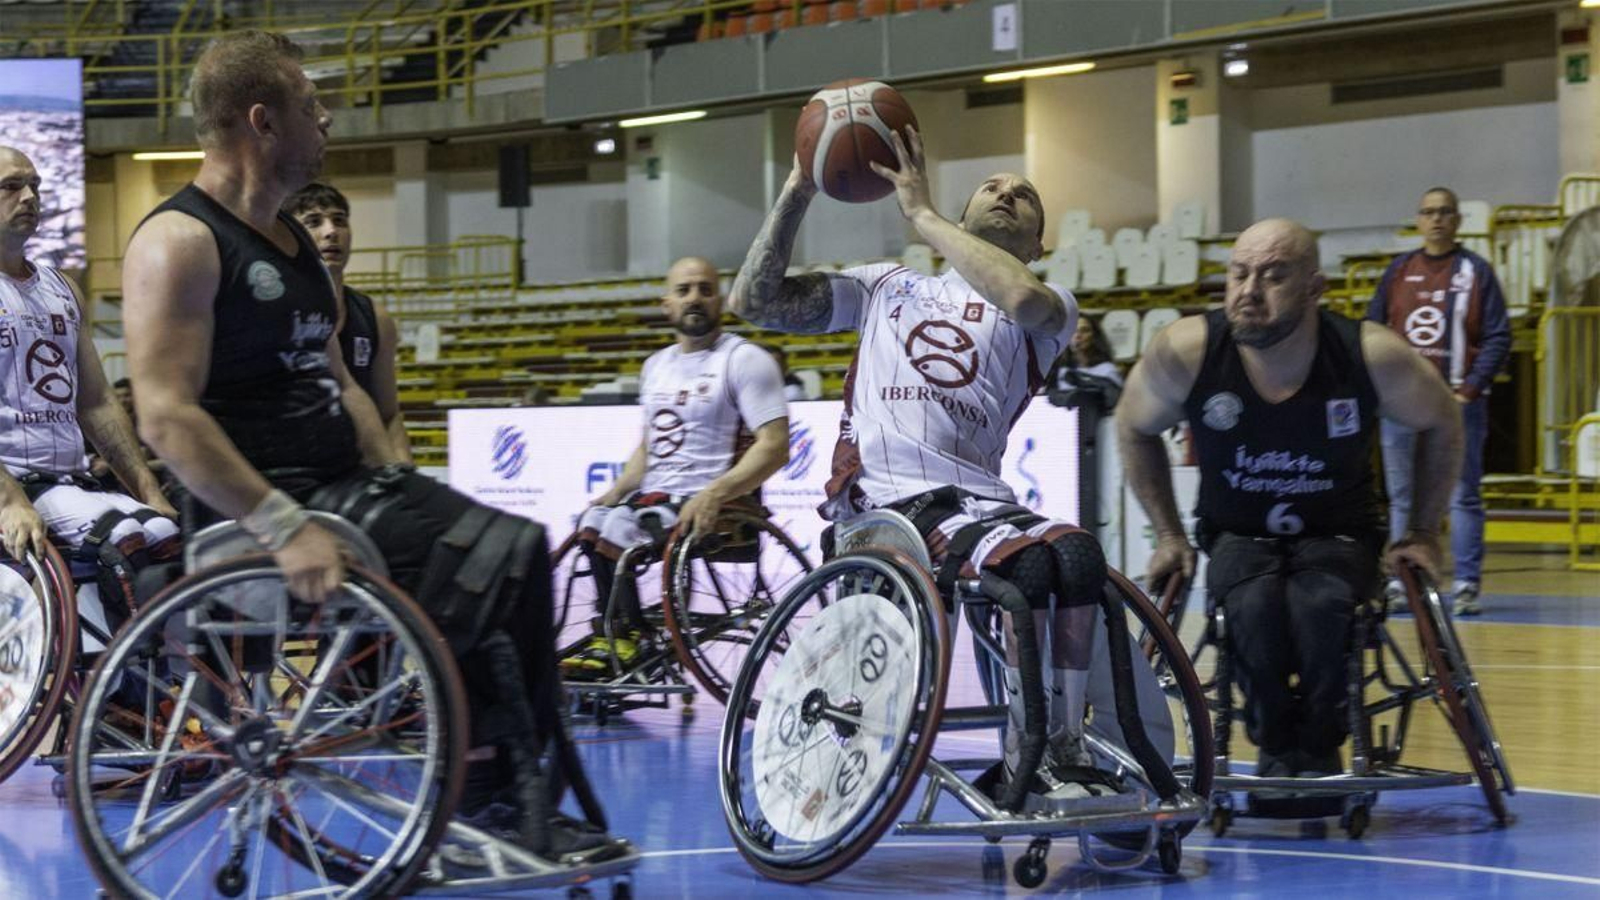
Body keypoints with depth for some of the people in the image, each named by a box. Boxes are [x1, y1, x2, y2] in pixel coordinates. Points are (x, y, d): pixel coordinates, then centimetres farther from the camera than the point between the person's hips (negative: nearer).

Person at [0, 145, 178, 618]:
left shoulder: (62, 290, 21)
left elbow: (98, 404, 21)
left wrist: (150, 491, 10)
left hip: (72, 480, 7)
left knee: (173, 537, -16)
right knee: (129, 542, -30)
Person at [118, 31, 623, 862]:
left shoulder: (293, 242, 19)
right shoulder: (179, 242, -11)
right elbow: (166, 417, -22)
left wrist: (398, 482, 10)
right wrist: (281, 526, -29)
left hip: (345, 482, 9)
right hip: (262, 505, -9)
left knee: (517, 554, -6)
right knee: (481, 568, -23)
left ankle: (525, 797, -7)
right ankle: (491, 800, -13)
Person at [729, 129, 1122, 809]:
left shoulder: (1050, 308, 17)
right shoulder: (888, 287, 25)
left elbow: (1023, 300, -12)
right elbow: (755, 301, 17)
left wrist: (920, 212, -5)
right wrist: (799, 190, 9)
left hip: (979, 499, 1)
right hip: (885, 503, -1)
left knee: (1079, 555, -33)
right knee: (1030, 563, -32)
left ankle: (1064, 753, -26)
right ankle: (1025, 762, -23)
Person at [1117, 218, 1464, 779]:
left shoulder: (1371, 357, -22)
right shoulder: (1185, 352, -20)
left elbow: (1441, 425, -1)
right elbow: (1135, 429, 2)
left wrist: (1422, 534, 2)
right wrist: (1168, 535, 1)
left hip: (1339, 534, -1)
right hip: (1236, 535, 1)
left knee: (1320, 604, -34)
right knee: (1255, 603, -34)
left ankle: (1320, 752, -8)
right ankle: (1276, 750, -8)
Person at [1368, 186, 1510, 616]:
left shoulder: (1476, 271, 2)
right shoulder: (1399, 270, 11)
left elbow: (1498, 336, -2)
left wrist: (1472, 387, -12)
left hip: (1458, 403, -3)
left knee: (1463, 497, -3)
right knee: (1402, 499, 6)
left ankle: (1467, 586, -1)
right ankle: (1400, 583, 10)